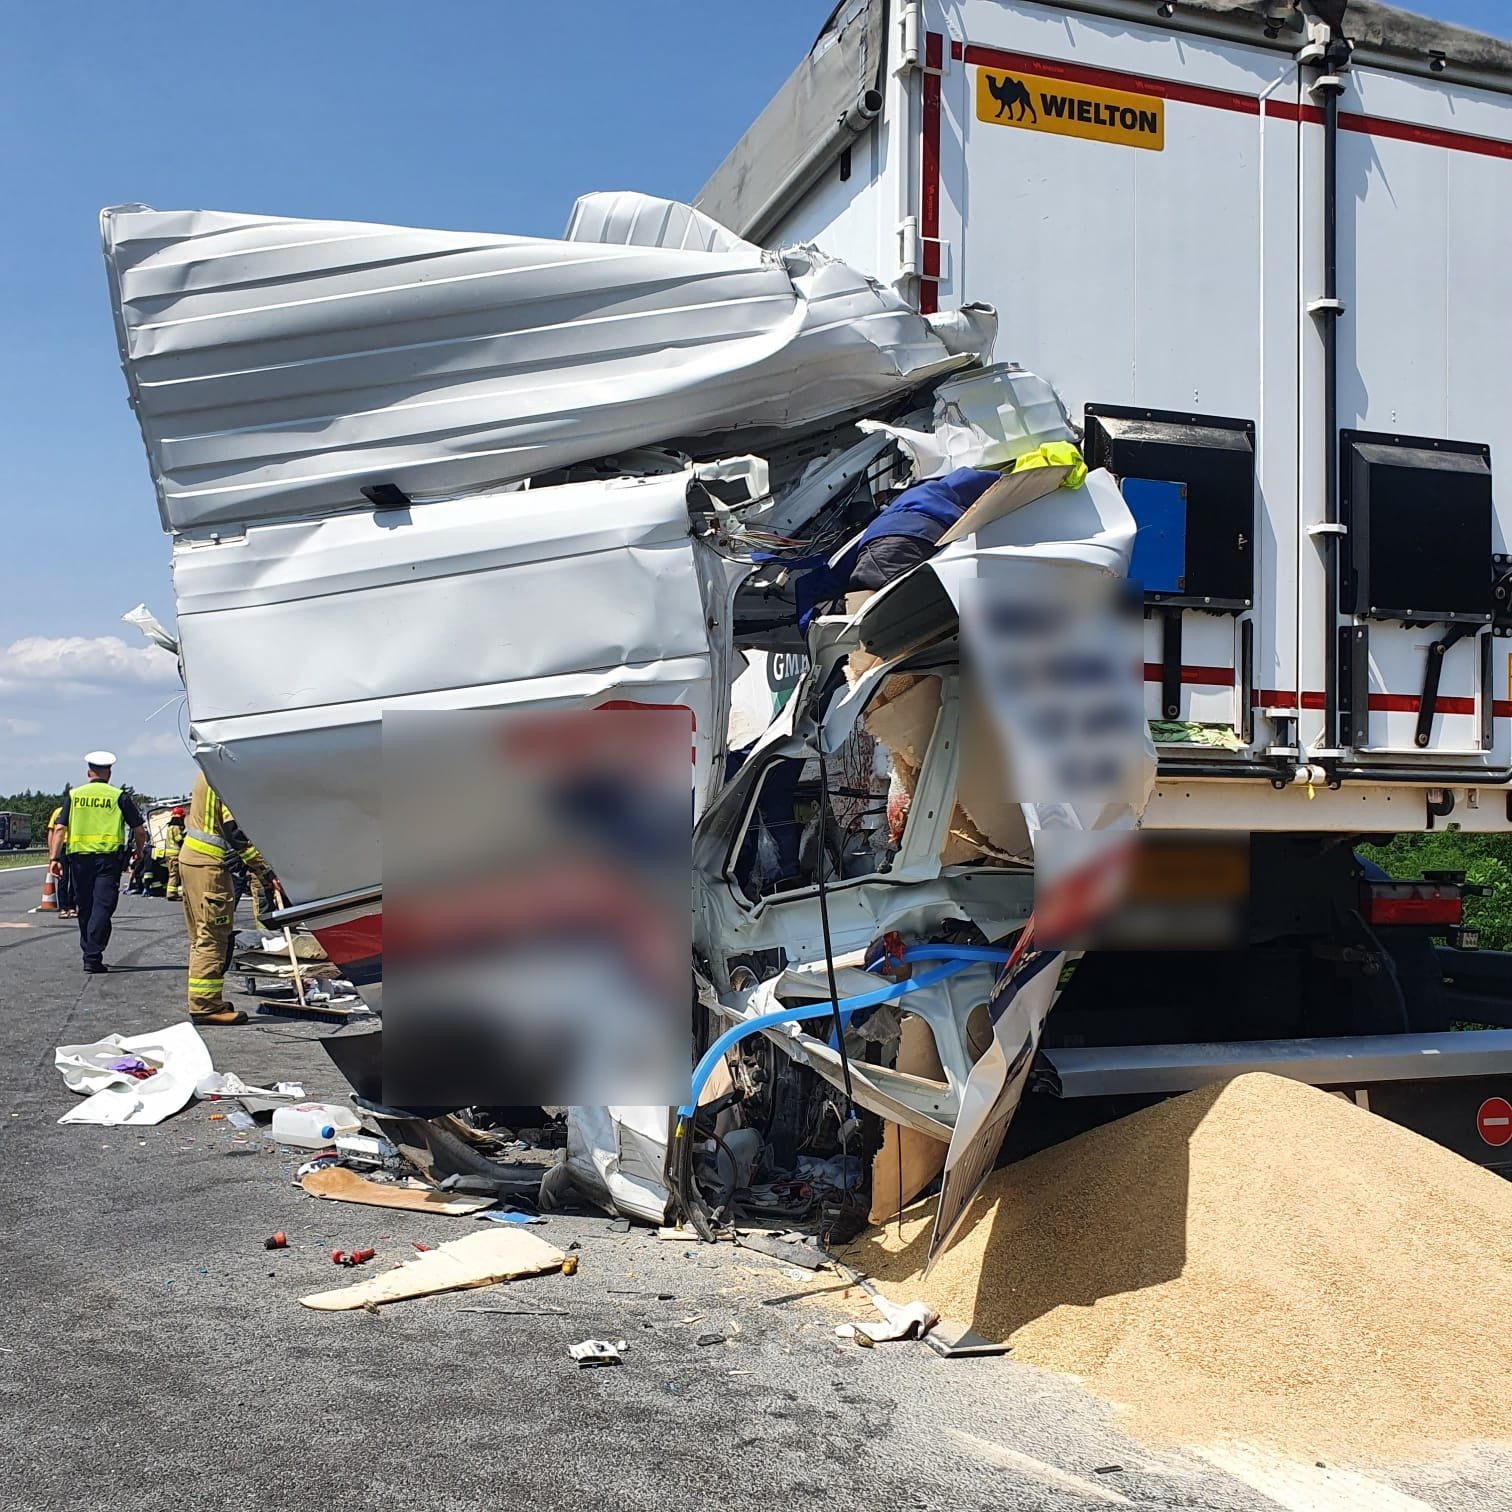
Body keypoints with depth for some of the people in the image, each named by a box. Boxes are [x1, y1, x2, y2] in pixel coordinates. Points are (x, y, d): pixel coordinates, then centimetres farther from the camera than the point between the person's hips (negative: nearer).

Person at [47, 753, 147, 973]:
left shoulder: (74, 795, 9)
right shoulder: (119, 796, 3)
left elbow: (59, 829, -1)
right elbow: (139, 831, 4)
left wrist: (54, 858, -4)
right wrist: (138, 851, 22)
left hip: (79, 857, 3)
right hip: (108, 857, -3)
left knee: (85, 908, 15)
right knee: (102, 907, -4)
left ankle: (88, 952, 26)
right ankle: (93, 957, -13)